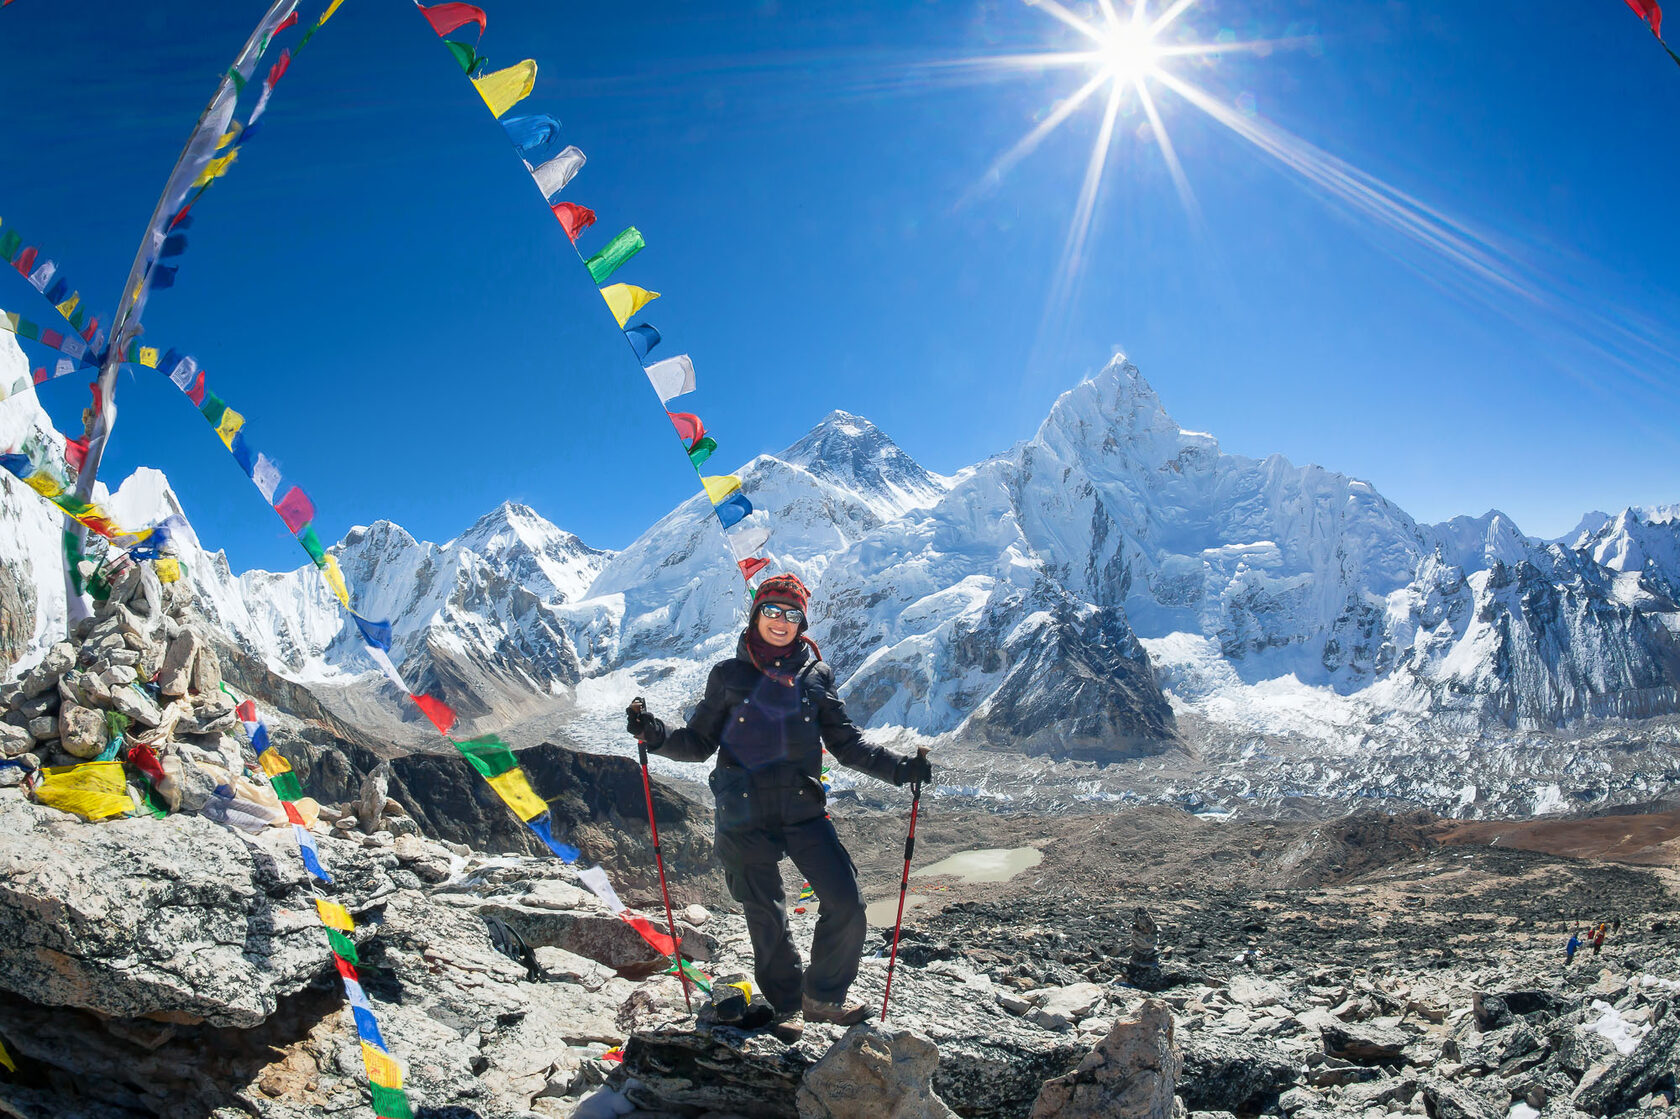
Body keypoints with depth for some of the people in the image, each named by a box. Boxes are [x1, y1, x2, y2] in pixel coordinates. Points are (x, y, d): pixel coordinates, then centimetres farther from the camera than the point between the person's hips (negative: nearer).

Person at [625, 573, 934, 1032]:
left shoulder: (816, 676, 8)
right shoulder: (728, 675, 4)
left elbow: (846, 741, 10)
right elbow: (700, 742, 6)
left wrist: (897, 767, -1)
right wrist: (657, 736, -11)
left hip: (803, 809, 1)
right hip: (745, 817, -1)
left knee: (847, 906, -7)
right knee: (767, 920, 7)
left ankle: (823, 996, 18)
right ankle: (787, 1005, 31)